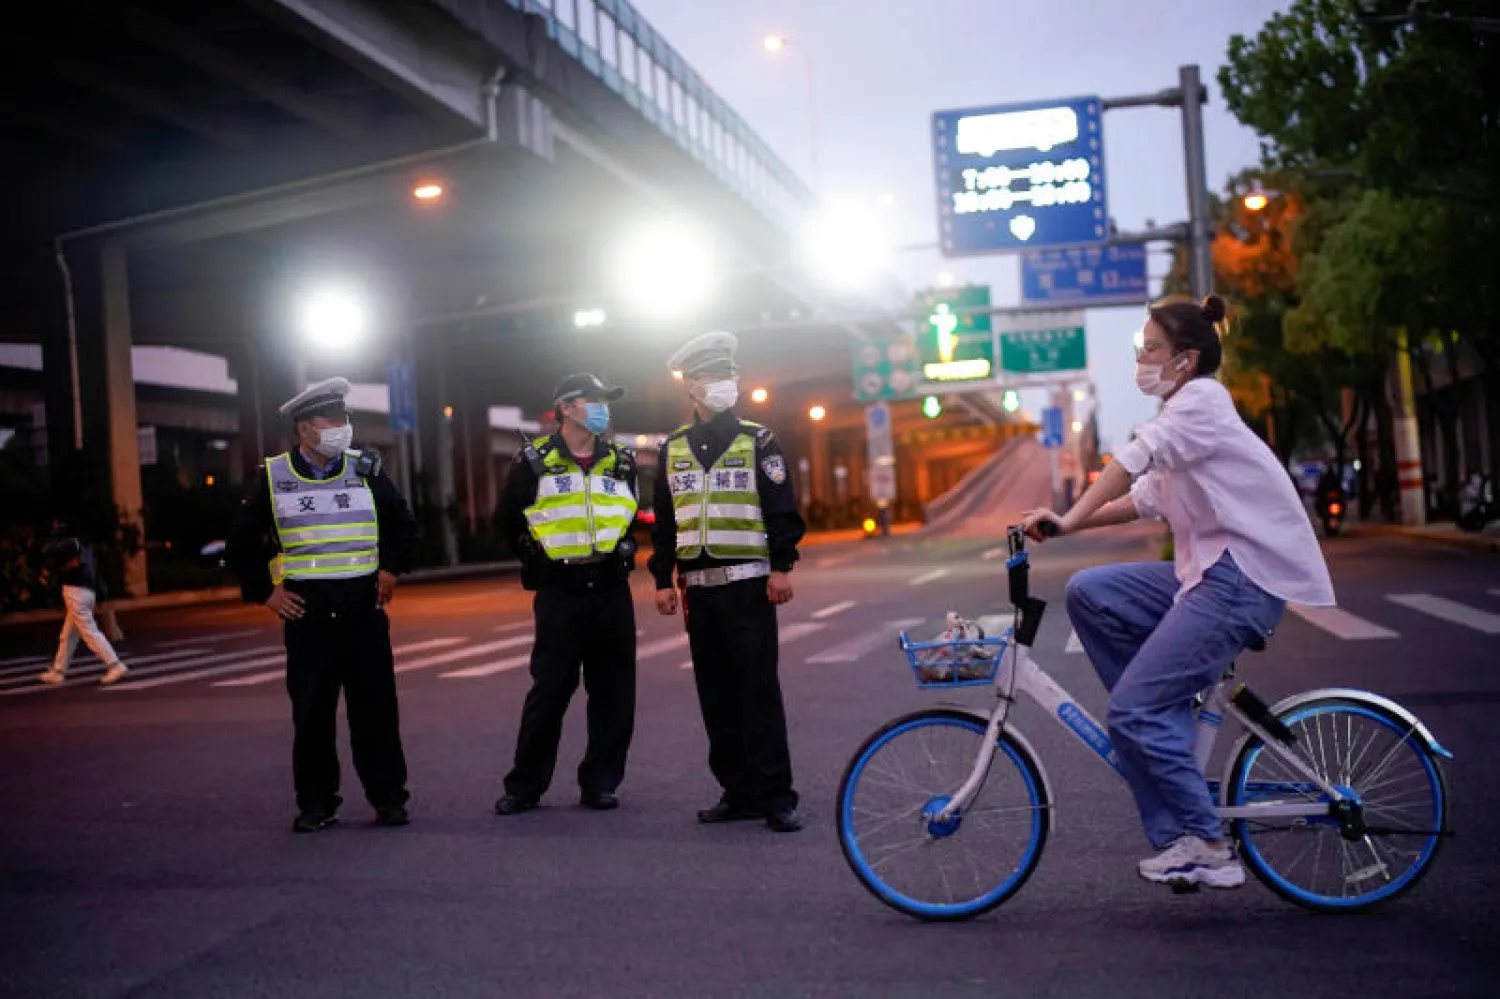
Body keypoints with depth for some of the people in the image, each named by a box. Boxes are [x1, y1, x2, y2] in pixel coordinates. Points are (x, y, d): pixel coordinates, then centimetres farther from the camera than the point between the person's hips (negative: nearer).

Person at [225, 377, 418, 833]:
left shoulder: (366, 471, 4)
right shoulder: (273, 478, 0)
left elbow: (403, 524, 17)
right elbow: (240, 544, 10)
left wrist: (390, 569, 6)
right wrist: (264, 591, 3)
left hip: (365, 611, 1)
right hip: (307, 615, -1)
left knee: (376, 710, 4)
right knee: (311, 714, 5)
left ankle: (389, 798, 14)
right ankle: (316, 803, 18)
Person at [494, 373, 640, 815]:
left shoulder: (622, 463, 10)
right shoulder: (535, 463, -1)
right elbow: (510, 521, 10)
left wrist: (619, 548, 12)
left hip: (612, 592, 4)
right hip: (559, 595, -3)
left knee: (614, 693, 4)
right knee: (549, 691, -1)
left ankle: (600, 783, 16)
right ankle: (524, 786, 11)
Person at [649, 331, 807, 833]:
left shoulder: (758, 442, 1)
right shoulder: (672, 449, 12)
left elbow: (782, 510, -4)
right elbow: (663, 522, 14)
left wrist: (782, 567, -12)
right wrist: (662, 579, 10)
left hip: (748, 585, -4)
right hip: (698, 589, 5)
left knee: (759, 691, -6)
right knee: (716, 695, 8)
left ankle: (775, 795, 0)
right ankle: (738, 792, 16)